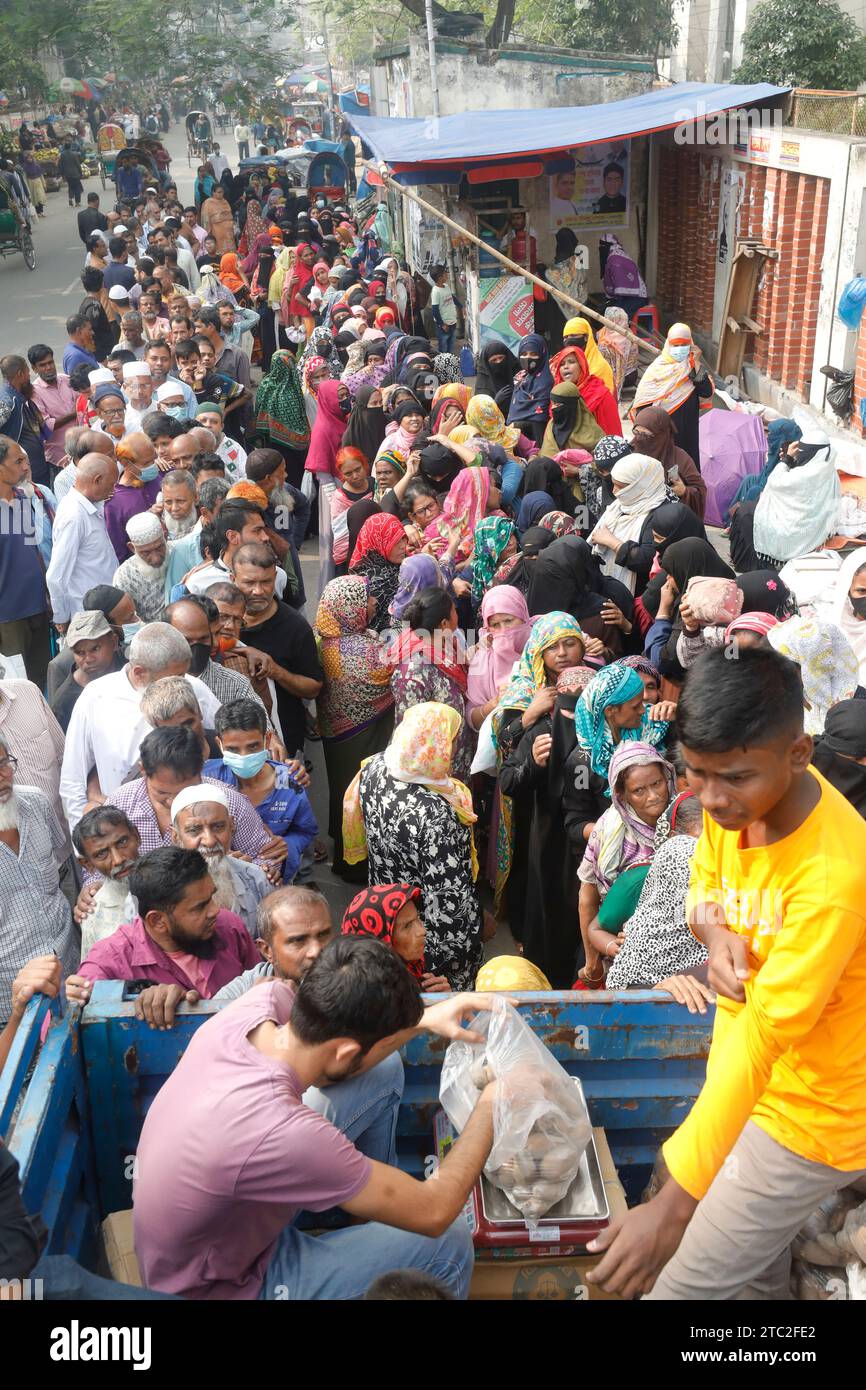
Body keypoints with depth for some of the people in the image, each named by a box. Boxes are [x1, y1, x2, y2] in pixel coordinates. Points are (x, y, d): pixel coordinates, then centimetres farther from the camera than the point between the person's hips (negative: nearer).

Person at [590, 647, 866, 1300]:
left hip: (810, 1113, -7)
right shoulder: (738, 796, -12)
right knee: (756, 1264, 26)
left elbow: (761, 1040, -37)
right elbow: (705, 888, 5)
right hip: (750, 1075, 7)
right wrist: (717, 936, -19)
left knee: (683, 1282, 1)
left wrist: (674, 1204, -37)